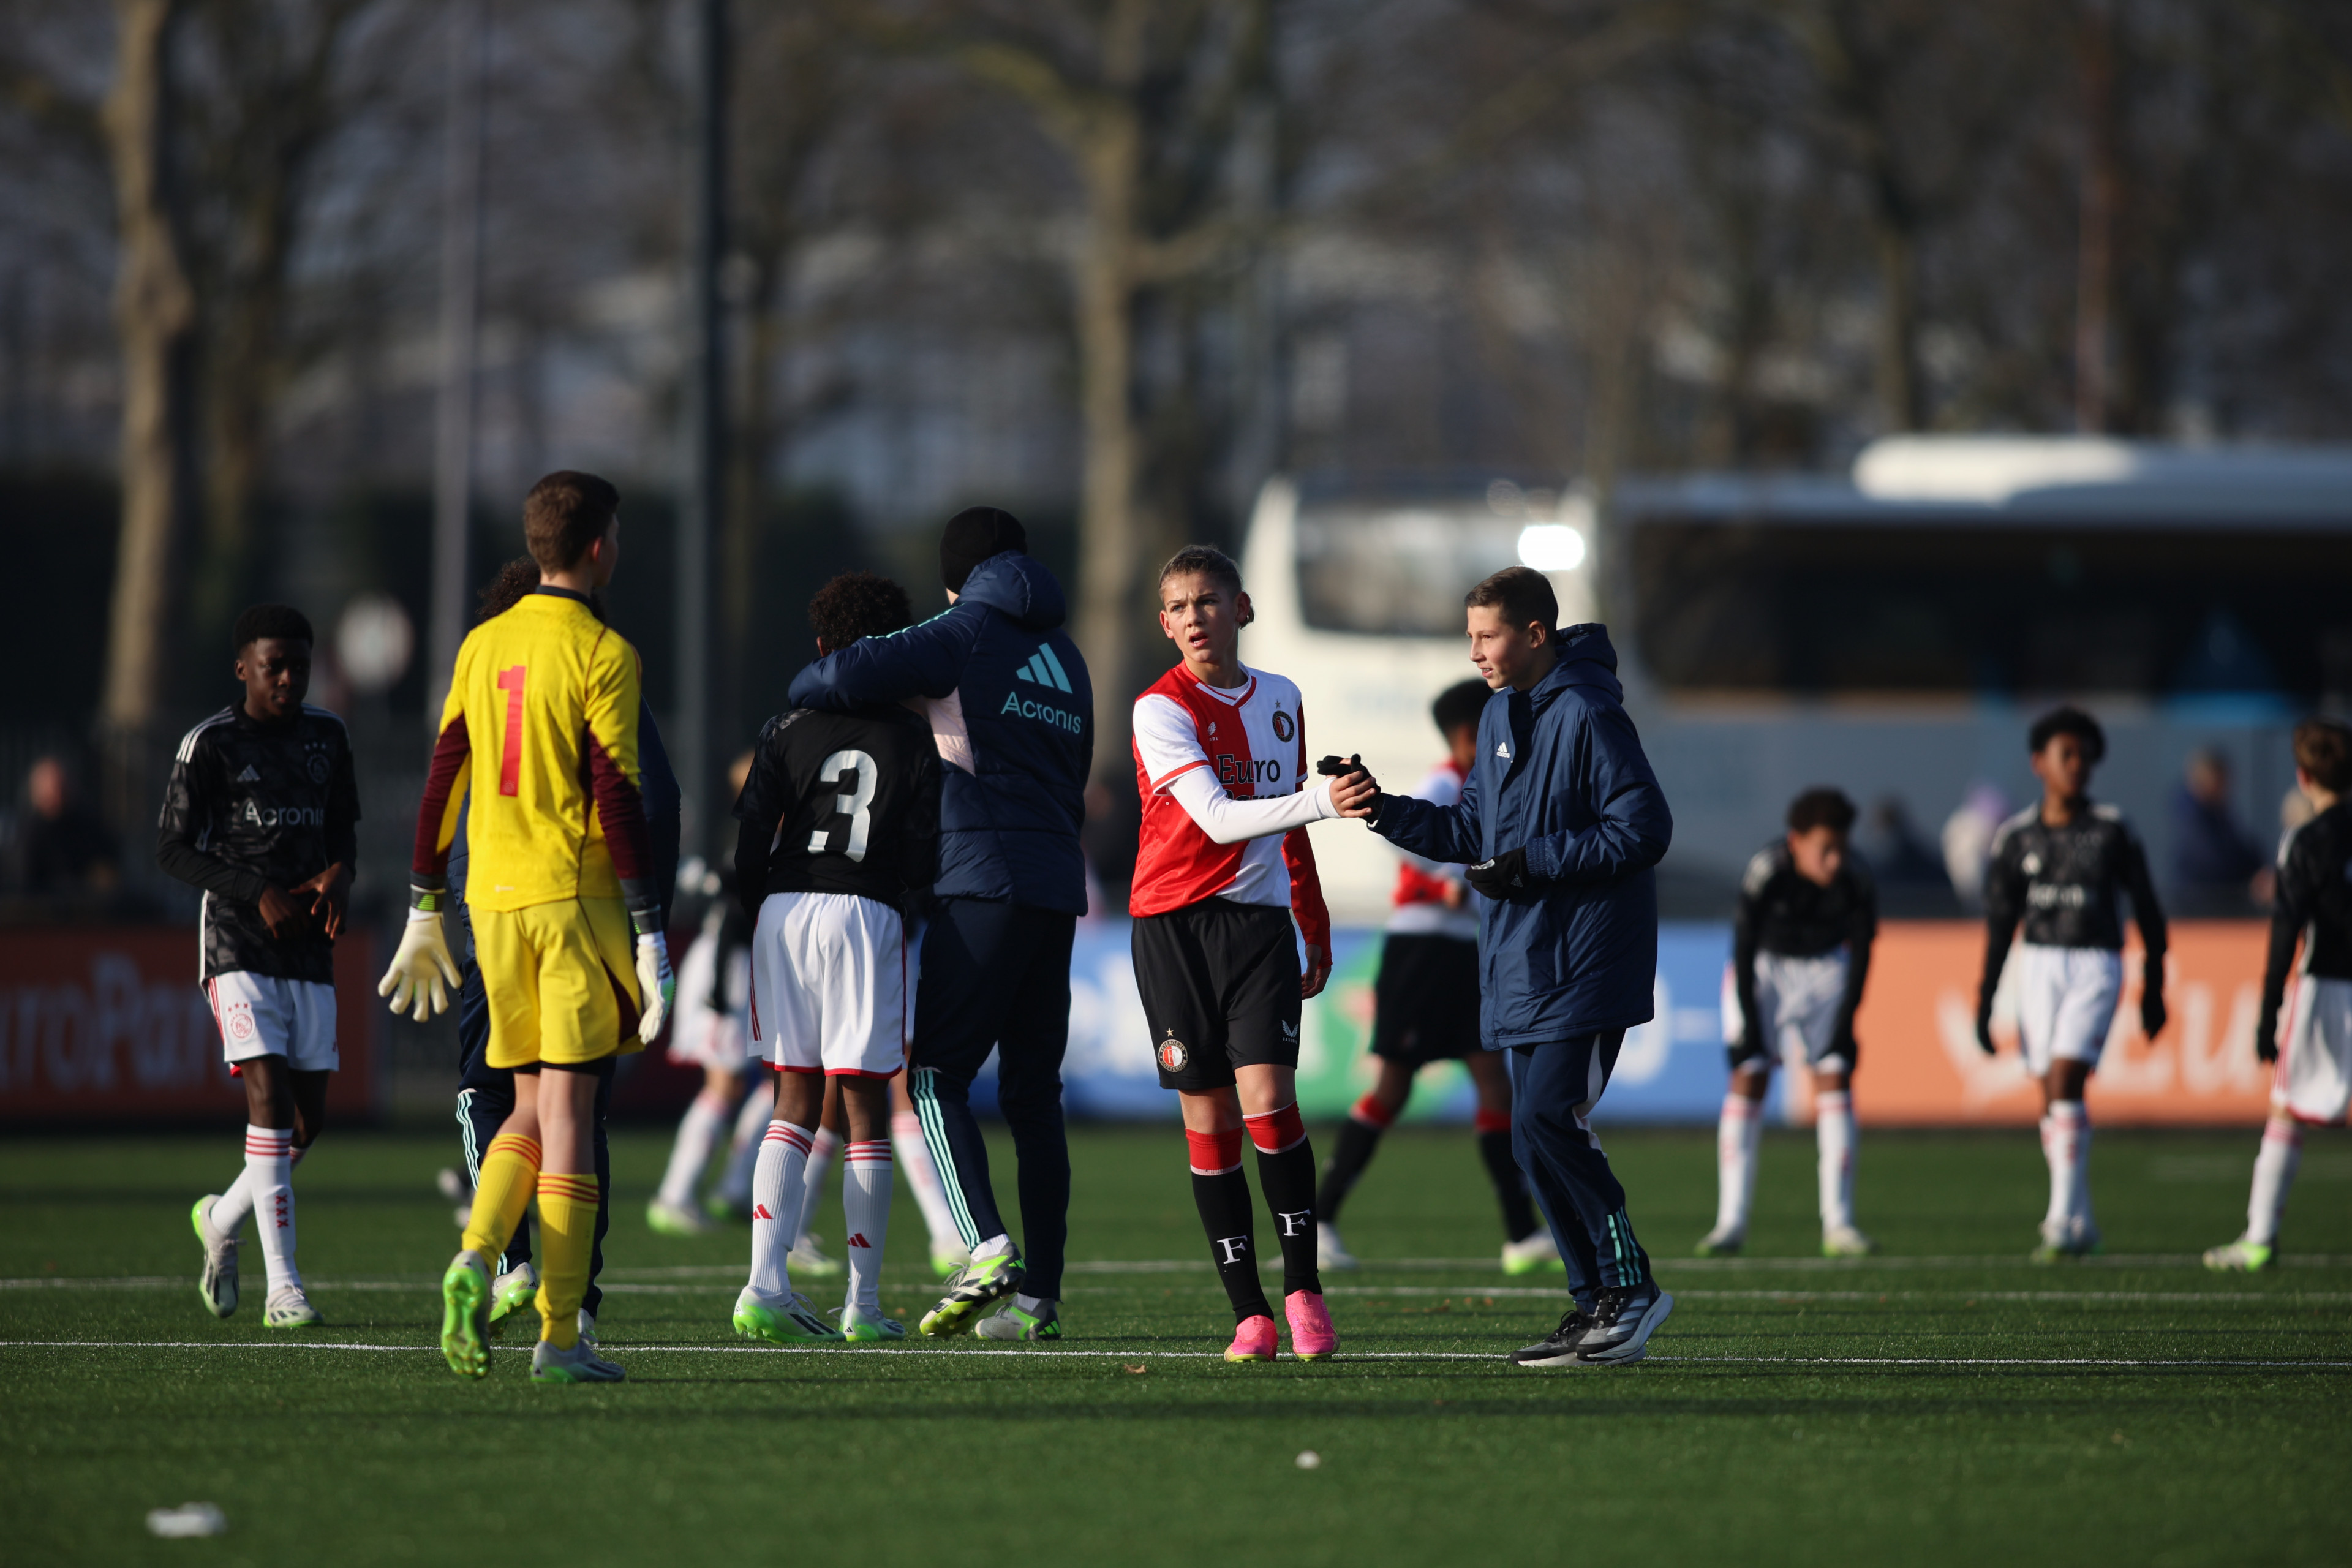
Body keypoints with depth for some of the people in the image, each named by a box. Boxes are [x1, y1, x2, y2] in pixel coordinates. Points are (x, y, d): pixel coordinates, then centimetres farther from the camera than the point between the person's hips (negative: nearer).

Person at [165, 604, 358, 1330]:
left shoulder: (327, 737, 10)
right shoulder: (210, 745, -5)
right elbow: (172, 848, -4)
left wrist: (339, 872, -3)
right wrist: (258, 894, -15)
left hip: (309, 945, 5)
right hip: (237, 942, -5)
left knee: (308, 1116, 4)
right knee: (269, 1092, -18)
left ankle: (223, 1219, 33)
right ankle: (283, 1287, -18)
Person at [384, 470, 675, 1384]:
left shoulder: (482, 647, 10)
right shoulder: (603, 655, -8)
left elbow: (443, 779, 11)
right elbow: (618, 800, -13)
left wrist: (425, 909, 17)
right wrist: (649, 933, -12)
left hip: (494, 898, 5)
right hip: (577, 897, -5)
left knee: (535, 1105, 15)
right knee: (568, 1111, -3)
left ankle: (475, 1260, -9)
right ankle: (559, 1337, -3)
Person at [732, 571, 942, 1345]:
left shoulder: (788, 730, 5)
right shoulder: (910, 738, 3)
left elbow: (751, 841, 1)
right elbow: (925, 854, 2)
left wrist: (761, 921, 13)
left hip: (784, 909, 2)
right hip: (867, 912, -2)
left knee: (795, 1106, 7)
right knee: (866, 1108, 4)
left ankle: (766, 1283, -9)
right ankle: (864, 1304, 4)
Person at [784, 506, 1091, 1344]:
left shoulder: (966, 635, -1)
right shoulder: (1065, 659, 21)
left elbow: (846, 676, -12)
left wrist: (802, 691, 9)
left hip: (983, 886, -6)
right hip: (1058, 892, 6)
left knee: (938, 1075, -6)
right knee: (1033, 1092, 9)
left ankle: (987, 1249, -24)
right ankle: (1037, 1294, 5)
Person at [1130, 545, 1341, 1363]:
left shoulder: (1281, 700, 10)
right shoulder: (1162, 709, -8)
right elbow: (1217, 818, -19)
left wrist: (1316, 927, 24)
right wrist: (1322, 798, -29)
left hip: (1260, 919, 2)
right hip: (1175, 920, -2)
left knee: (1267, 1097, -14)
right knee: (1208, 1116, -1)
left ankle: (1302, 1289, -3)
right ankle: (1249, 1315, 5)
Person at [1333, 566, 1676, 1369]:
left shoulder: (1589, 715, -13)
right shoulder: (1500, 715, 15)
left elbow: (1643, 830, -16)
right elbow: (1472, 829, 20)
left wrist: (1533, 865, -18)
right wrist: (1386, 812, 6)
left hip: (1584, 966, -9)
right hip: (1519, 966, 9)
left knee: (1546, 1119, -16)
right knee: (1538, 1137, 7)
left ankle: (1629, 1286, -6)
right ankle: (1598, 1303, 13)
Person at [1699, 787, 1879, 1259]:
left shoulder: (1855, 883, -24)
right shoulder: (1765, 874, -31)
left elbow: (1861, 955, -11)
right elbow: (1744, 948, -22)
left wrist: (1845, 1024, -13)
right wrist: (1748, 1022, -21)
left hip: (1825, 967, 2)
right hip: (1764, 966, -2)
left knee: (1835, 1078, -8)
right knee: (1749, 1078, -10)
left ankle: (1838, 1224, -8)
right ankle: (1731, 1223, -7)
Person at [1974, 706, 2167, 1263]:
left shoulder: (2112, 831, -2)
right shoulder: (2016, 836, 3)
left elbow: (2146, 909, 6)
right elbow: (1999, 923, 7)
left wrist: (2153, 988, 7)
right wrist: (1985, 1002, 4)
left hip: (2095, 967, -3)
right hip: (2038, 966, 3)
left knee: (2065, 1085, -17)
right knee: (2052, 1097, 5)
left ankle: (2062, 1222, -17)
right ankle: (2082, 1225, 17)